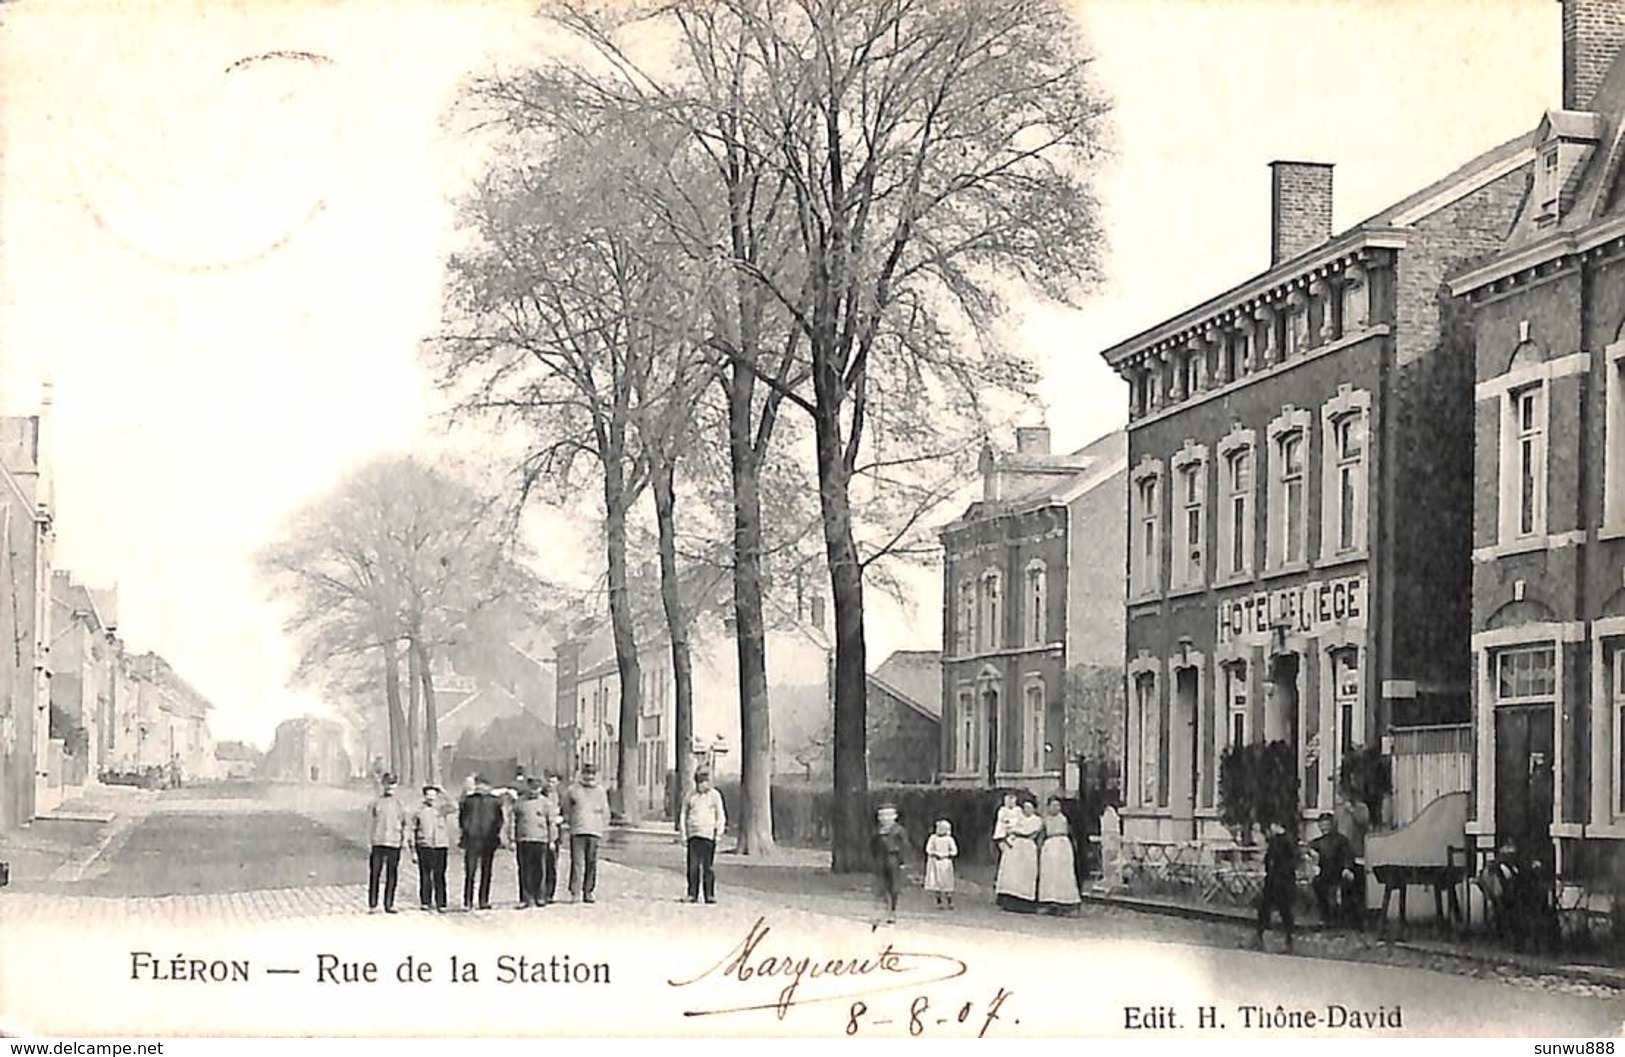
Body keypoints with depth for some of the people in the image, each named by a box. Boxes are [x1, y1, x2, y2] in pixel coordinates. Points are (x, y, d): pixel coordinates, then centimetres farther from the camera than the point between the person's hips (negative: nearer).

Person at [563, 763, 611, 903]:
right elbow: (566, 811, 15)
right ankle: (574, 893, -9)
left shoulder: (600, 791, 14)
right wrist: (570, 823, 4)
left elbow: (605, 813, 18)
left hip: (595, 832, 2)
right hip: (577, 832, -2)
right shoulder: (572, 790, 8)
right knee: (577, 863, -9)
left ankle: (588, 892, 8)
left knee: (592, 864, 1)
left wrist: (603, 828, 9)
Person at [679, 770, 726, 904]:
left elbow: (721, 816, 7)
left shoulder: (715, 795, 4)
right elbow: (683, 815, 15)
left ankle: (710, 895, -1)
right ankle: (692, 895, 1)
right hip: (693, 834, 2)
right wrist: (683, 834, 8)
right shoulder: (690, 796, 9)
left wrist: (719, 834, -1)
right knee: (693, 866, -3)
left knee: (709, 867, -4)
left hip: (708, 835, -2)